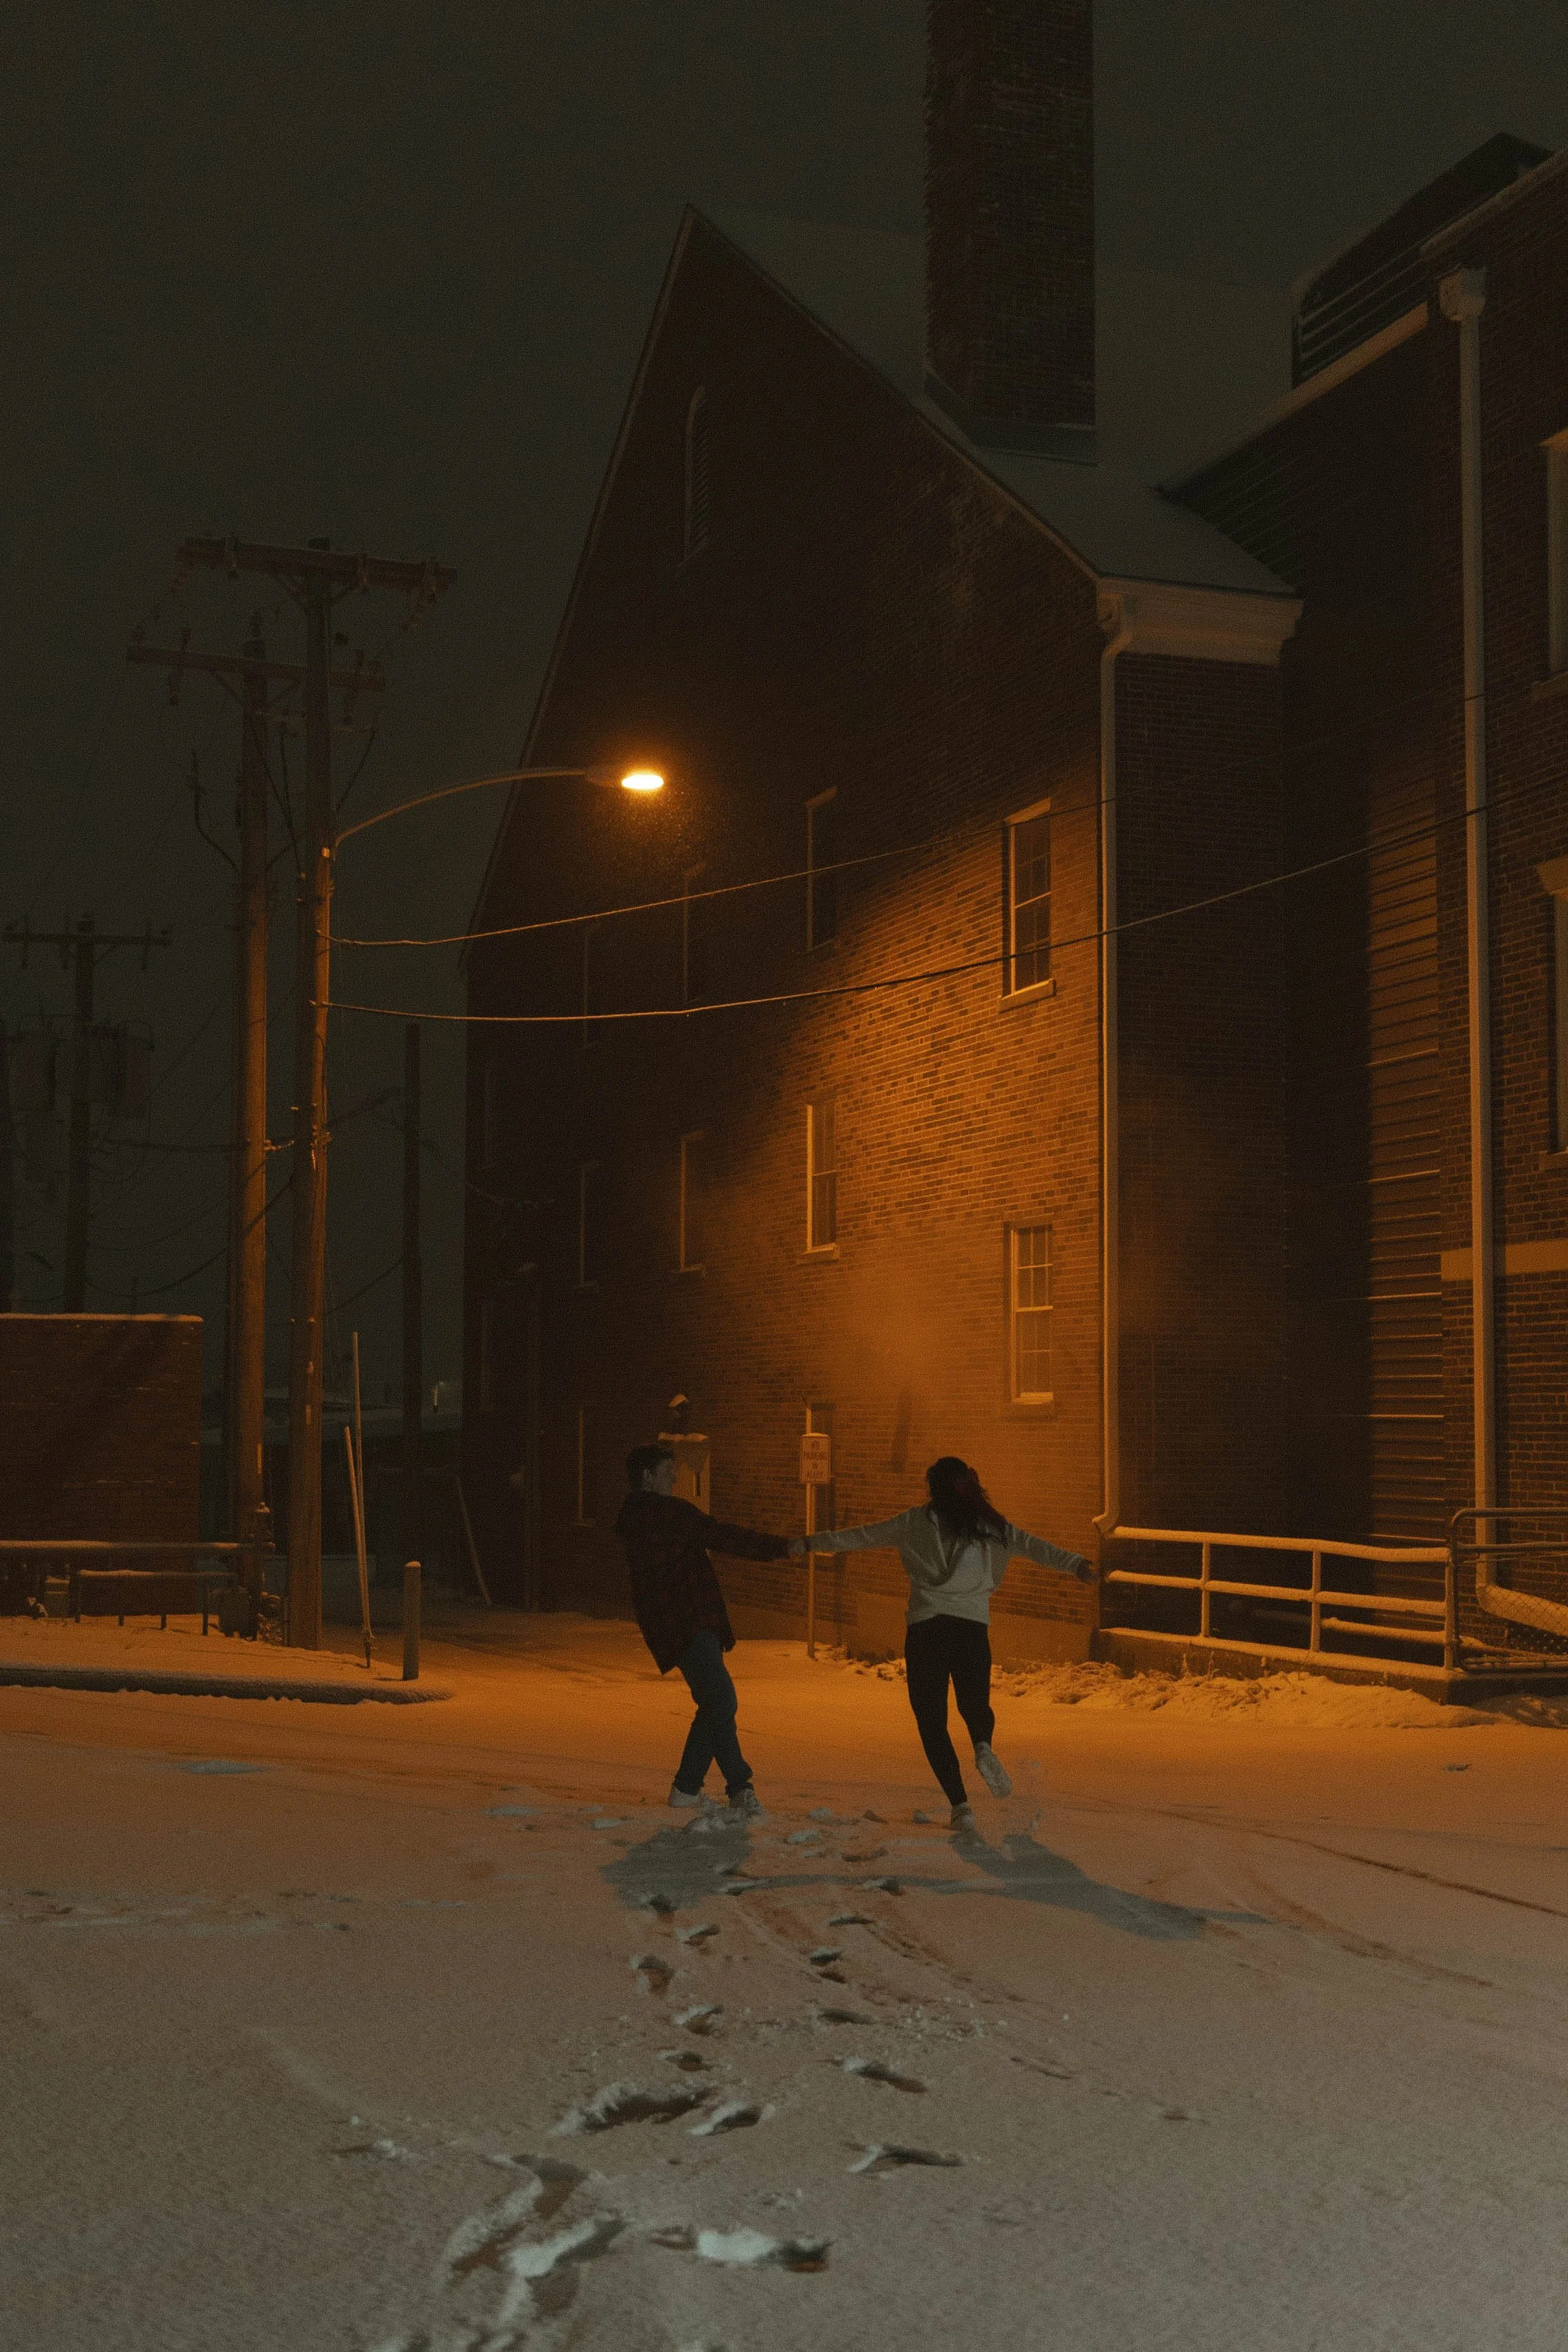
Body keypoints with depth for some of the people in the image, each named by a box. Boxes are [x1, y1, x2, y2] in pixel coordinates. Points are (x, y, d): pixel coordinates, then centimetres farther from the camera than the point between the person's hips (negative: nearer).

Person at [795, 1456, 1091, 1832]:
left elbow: (861, 1537, 15)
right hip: (973, 1627, 2)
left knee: (931, 1720, 6)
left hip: (926, 1627, -1)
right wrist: (1076, 1565, 1)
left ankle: (960, 1805, -5)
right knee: (975, 1703, 20)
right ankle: (983, 1747, -15)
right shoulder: (991, 1525, 12)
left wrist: (810, 1544, 24)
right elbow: (1033, 1546, 3)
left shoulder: (916, 1522, 10)